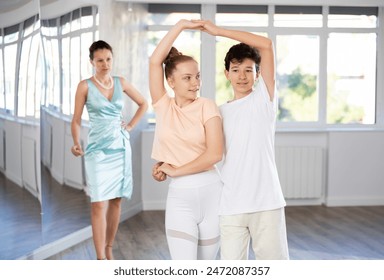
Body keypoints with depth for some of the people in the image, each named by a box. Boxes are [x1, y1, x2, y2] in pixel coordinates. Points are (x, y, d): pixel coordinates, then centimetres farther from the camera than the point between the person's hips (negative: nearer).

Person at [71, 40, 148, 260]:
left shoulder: (121, 82, 7)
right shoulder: (85, 86, -3)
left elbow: (144, 104, 19)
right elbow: (77, 120, -4)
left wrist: (131, 126, 8)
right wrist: (77, 144, -19)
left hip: (121, 146, 4)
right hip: (98, 149, -4)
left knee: (116, 200, 7)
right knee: (99, 204, -9)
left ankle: (109, 249, 20)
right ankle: (101, 259, -7)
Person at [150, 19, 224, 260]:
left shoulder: (207, 106, -2)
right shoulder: (163, 106, 3)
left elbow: (215, 153, -12)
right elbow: (155, 61, -7)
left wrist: (176, 170, -7)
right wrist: (181, 25, -5)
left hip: (212, 193, 0)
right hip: (179, 197, 0)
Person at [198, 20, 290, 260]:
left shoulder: (264, 98, 3)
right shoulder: (220, 112, 13)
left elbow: (266, 45, -6)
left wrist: (218, 31, -4)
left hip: (266, 201, -3)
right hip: (231, 205, 3)